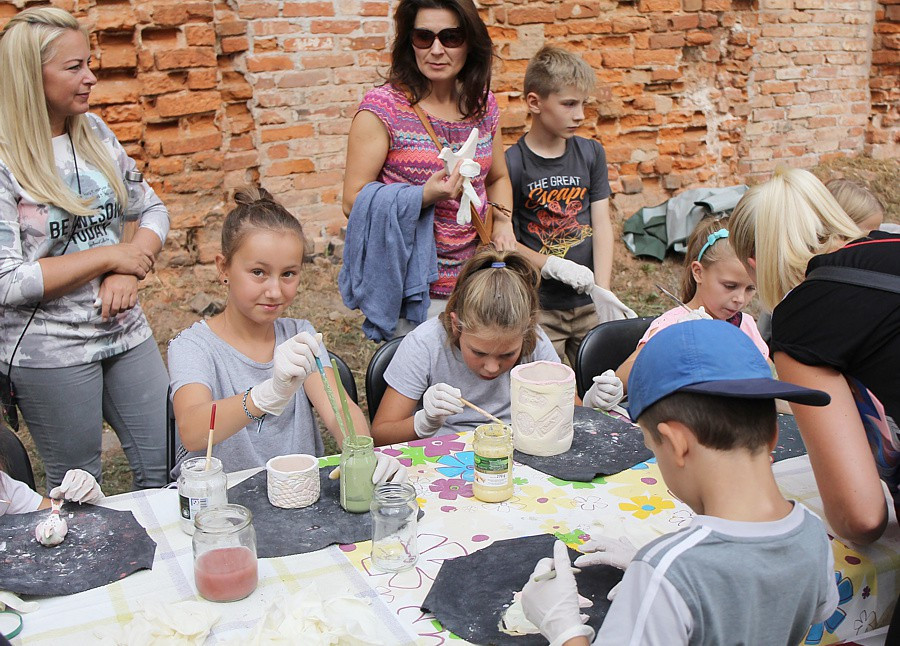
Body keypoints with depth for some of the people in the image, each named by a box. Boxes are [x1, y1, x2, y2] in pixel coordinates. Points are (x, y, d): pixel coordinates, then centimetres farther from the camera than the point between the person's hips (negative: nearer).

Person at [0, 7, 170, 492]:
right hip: (49, 351, -5)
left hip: (126, 333, 6)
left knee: (168, 469, 11)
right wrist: (110, 255, -16)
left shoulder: (94, 132, 4)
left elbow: (152, 210, 9)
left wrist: (129, 273, -10)